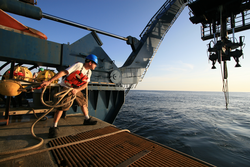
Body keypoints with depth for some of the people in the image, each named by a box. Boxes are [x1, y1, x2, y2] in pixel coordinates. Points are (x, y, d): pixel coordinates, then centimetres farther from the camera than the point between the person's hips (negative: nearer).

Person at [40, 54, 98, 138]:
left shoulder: (89, 72, 0)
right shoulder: (79, 65, -23)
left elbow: (85, 84, -7)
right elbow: (63, 72, -30)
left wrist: (77, 90, -26)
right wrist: (49, 81, -36)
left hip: (76, 88, 8)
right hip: (66, 87, -7)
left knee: (84, 102, 9)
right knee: (63, 105, -17)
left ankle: (87, 119, 24)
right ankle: (54, 127, -4)